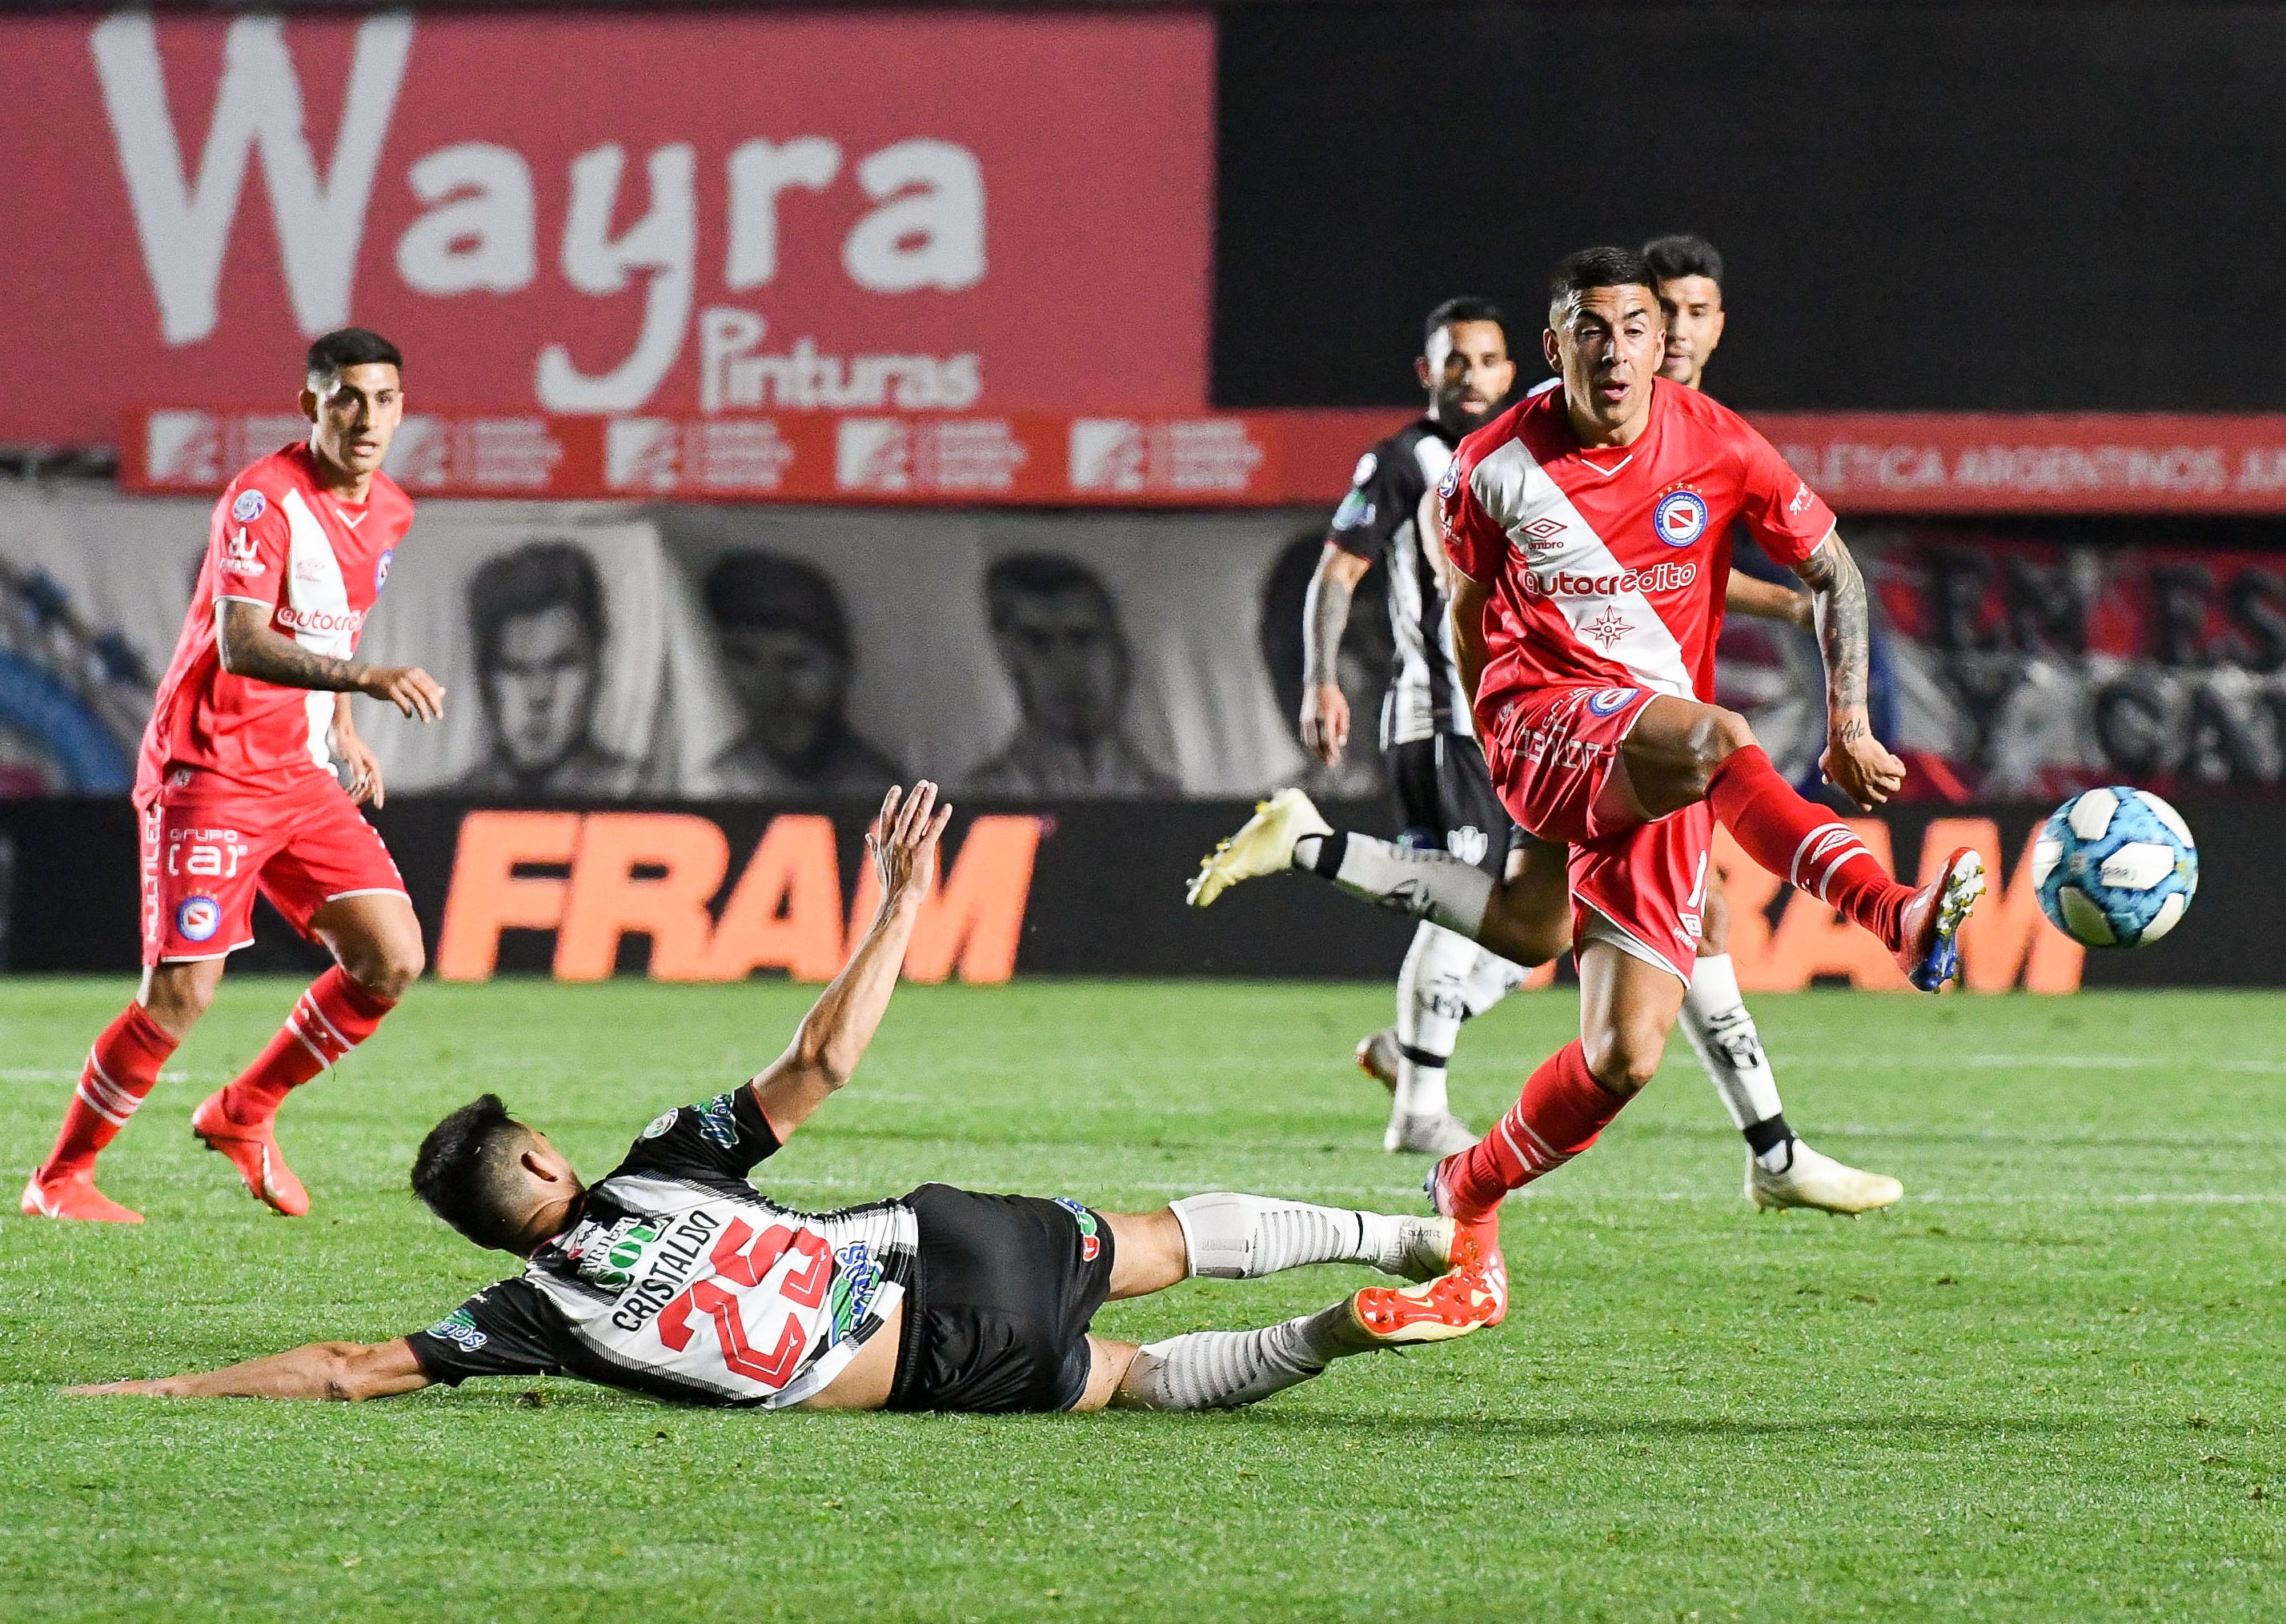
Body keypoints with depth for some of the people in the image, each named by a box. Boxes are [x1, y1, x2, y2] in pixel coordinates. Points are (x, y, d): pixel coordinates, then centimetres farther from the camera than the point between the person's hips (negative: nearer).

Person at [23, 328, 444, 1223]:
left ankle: (241, 1115, 18)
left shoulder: (388, 511, 9)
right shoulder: (263, 500, -17)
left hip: (301, 773, 7)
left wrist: (344, 732, 15)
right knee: (180, 995, -11)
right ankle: (60, 1179, 7)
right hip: (211, 771, -7)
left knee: (392, 959, -3)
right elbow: (242, 646, -29)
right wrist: (372, 678, -41)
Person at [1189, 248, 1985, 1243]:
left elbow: (1834, 574, 9)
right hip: (1542, 714, -2)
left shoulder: (1720, 449, -3)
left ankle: (1465, 1198, 14)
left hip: (1659, 770, 2)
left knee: (1625, 1056, -7)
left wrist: (1848, 727, 2)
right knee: (1715, 741, -38)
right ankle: (1897, 917, -45)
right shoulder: (1494, 465, -2)